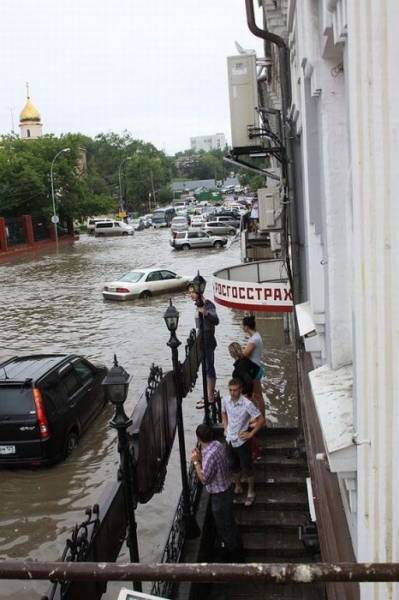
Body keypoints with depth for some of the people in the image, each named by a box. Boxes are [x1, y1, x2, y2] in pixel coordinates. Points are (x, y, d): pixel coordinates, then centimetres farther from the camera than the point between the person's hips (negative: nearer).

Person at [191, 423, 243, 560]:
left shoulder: (209, 456, -33)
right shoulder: (218, 445, -6)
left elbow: (204, 479, -21)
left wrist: (196, 462, -17)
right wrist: (201, 458, -1)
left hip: (220, 495, -9)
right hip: (226, 488, 9)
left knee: (224, 526, 10)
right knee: (229, 523, 26)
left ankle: (235, 558, 28)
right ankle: (237, 548, 44)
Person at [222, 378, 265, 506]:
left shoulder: (247, 404, -26)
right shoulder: (225, 400, -9)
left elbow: (261, 420, -19)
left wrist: (251, 434, -15)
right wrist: (225, 428, 6)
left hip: (242, 441, -5)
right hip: (230, 439, 5)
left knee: (247, 468, 9)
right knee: (234, 466, 21)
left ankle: (251, 492, 29)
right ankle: (237, 487, 44)